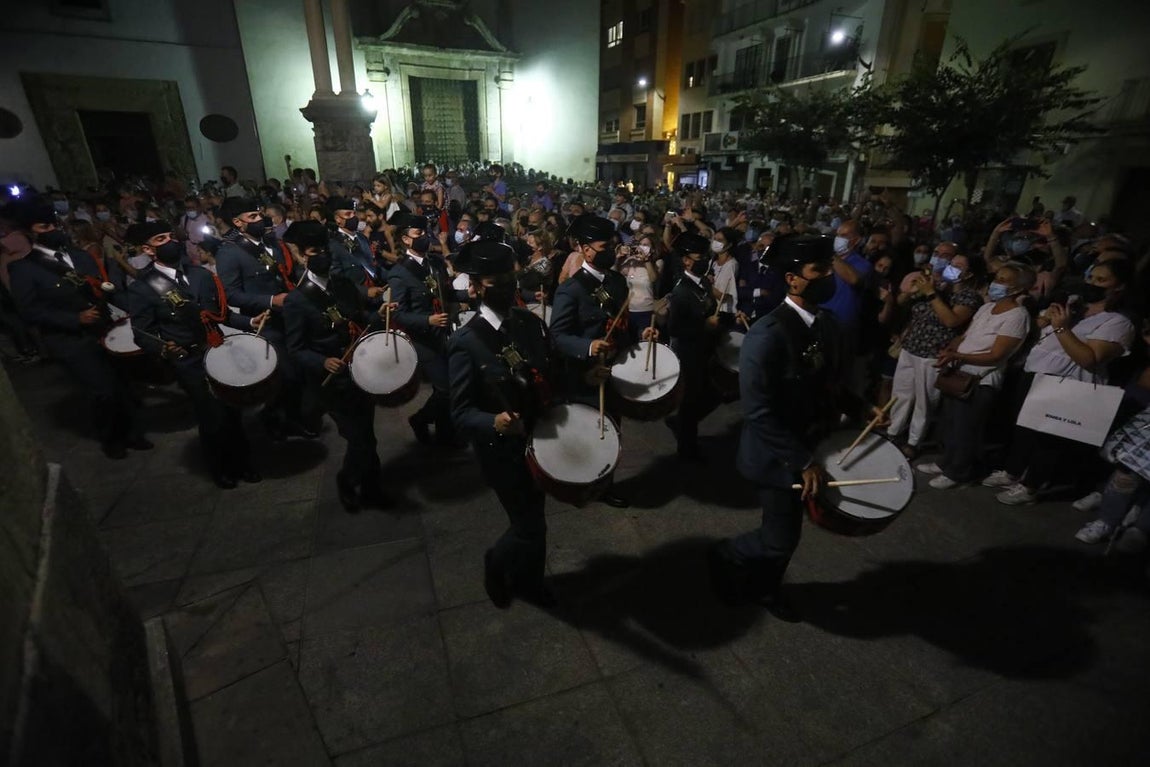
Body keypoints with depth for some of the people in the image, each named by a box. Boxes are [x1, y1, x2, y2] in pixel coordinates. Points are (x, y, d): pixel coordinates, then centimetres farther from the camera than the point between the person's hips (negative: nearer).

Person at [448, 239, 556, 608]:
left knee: (532, 518, 23)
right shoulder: (466, 342, -20)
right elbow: (461, 412, -19)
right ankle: (496, 566, 38)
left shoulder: (531, 322, -2)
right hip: (502, 449, -6)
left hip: (540, 437, 6)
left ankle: (529, 579, 50)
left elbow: (550, 375, 9)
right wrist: (494, 423, -38)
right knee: (531, 528, 4)